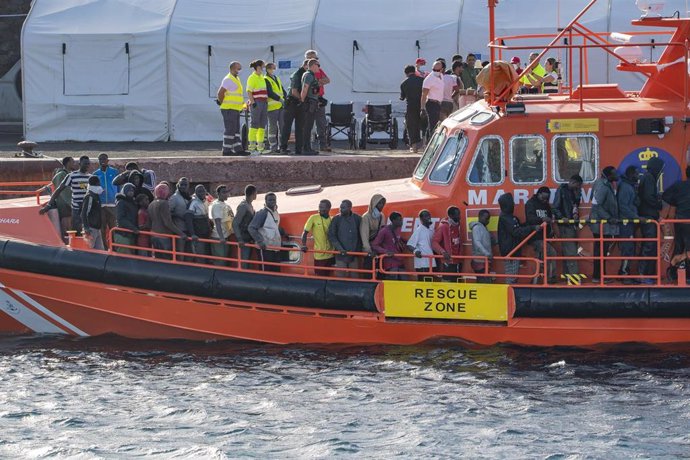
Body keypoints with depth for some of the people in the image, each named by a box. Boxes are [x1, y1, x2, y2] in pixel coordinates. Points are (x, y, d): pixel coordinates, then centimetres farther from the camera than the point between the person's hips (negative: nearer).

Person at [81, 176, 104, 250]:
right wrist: (86, 229, -24)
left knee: (100, 250, 7)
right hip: (91, 229, -9)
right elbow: (84, 213, -19)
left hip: (97, 228, 9)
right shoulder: (89, 197, -13)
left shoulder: (96, 197, 16)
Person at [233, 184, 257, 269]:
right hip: (244, 240, -9)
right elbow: (235, 223, -20)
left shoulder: (250, 206, 12)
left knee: (248, 263, 12)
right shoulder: (243, 206, -15)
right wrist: (239, 239, -26)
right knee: (244, 263, -9)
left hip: (249, 239, 9)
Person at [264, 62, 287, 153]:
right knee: (273, 127, -4)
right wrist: (280, 99, -22)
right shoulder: (266, 80, -4)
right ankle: (273, 147, -1)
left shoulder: (277, 79, 21)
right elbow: (270, 93, -16)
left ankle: (281, 146, 12)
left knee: (282, 127, 7)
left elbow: (283, 91, 21)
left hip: (281, 106, 8)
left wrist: (286, 99, 3)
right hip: (272, 106, -8)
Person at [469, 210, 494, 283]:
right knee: (484, 282, -15)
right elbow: (477, 242, -22)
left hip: (485, 260, 10)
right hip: (480, 261, -10)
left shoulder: (484, 228, 21)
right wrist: (486, 253, -31)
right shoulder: (477, 227, -8)